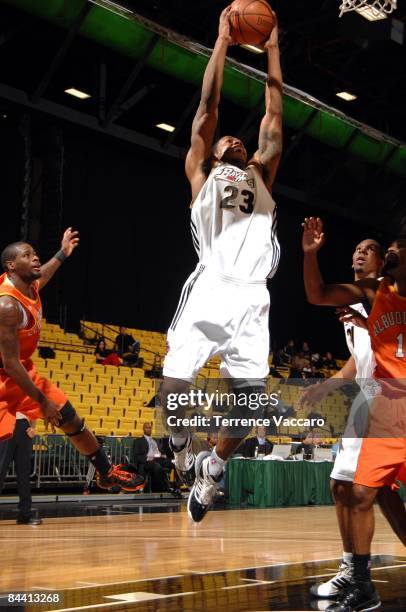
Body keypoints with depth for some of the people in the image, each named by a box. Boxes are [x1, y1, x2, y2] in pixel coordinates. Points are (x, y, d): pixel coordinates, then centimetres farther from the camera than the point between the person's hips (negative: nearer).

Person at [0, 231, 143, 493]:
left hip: (25, 371, 10)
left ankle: (107, 473, 31)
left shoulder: (30, 285, -3)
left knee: (72, 420, 15)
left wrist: (62, 254, 33)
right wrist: (42, 401, -23)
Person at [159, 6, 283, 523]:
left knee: (249, 402, -5)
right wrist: (223, 41, 17)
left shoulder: (260, 178, 27)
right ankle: (182, 452, 14)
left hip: (250, 300, 3)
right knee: (173, 390, -15)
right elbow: (207, 109, 14)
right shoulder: (202, 174, 19)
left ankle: (212, 467, 21)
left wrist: (271, 49, 27)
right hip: (208, 293, -2)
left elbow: (273, 118, 25)